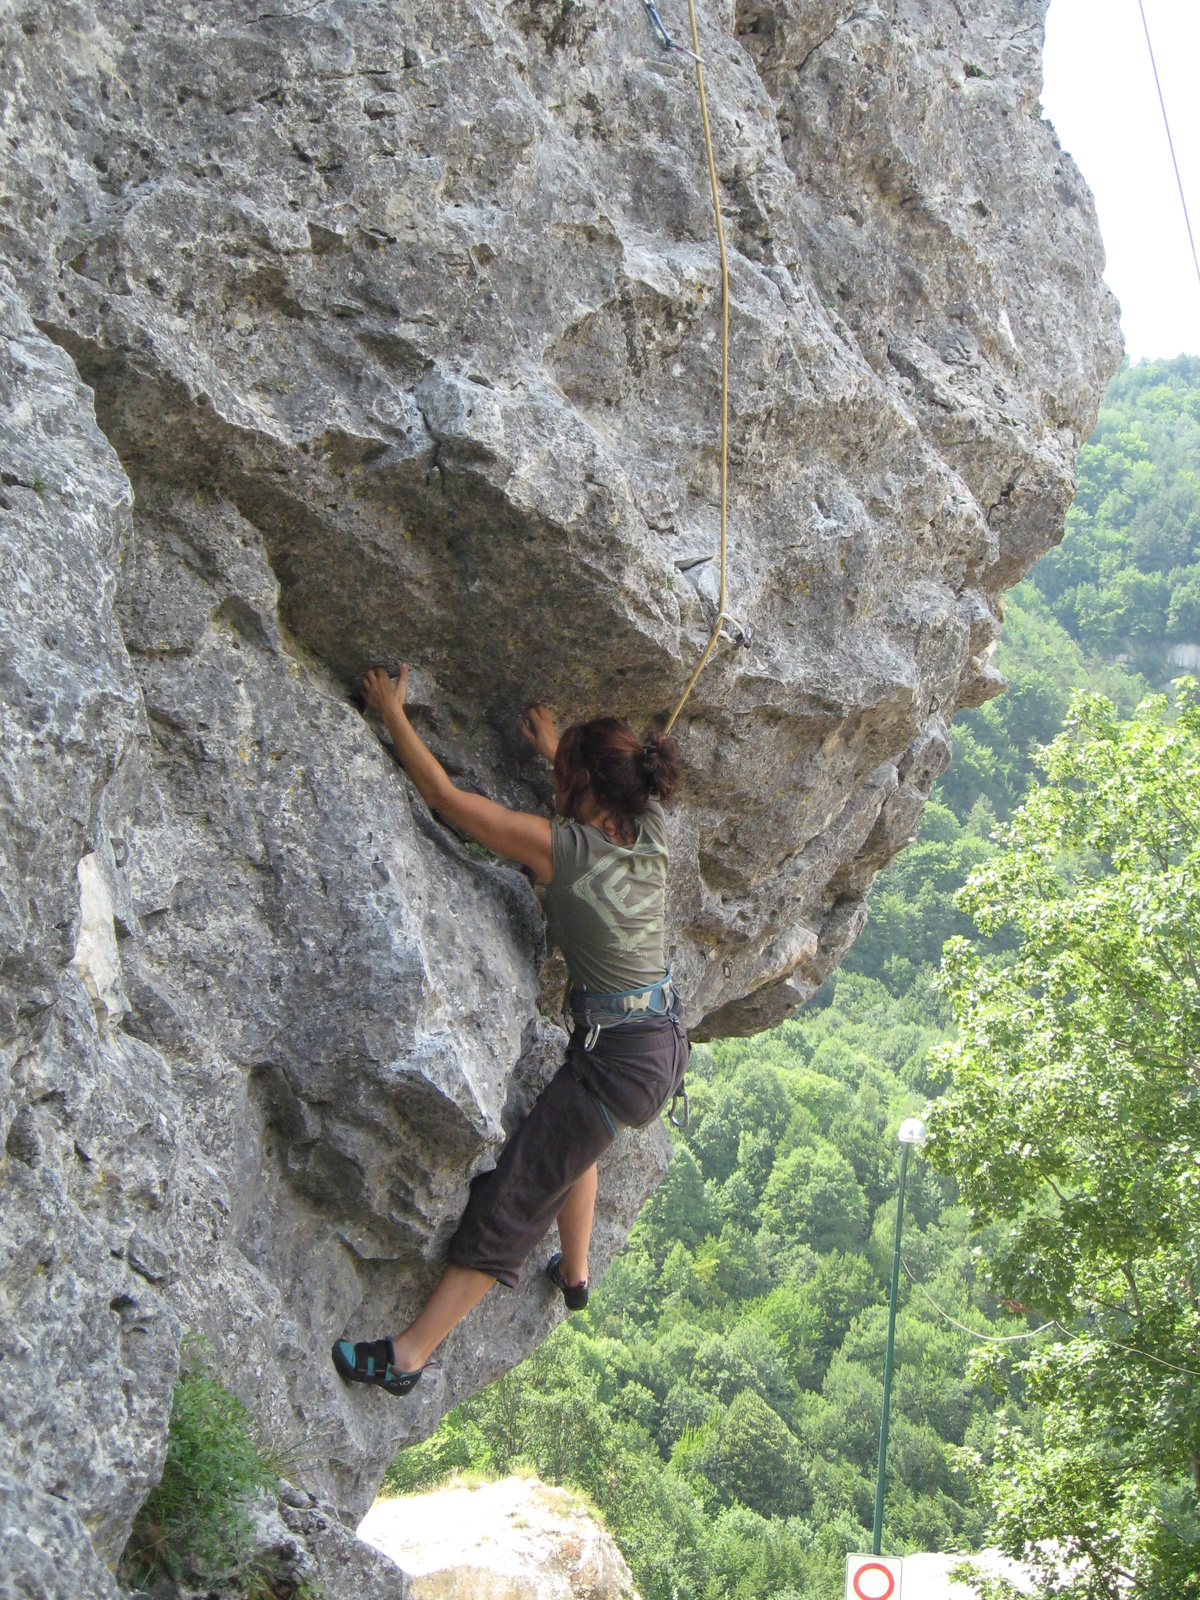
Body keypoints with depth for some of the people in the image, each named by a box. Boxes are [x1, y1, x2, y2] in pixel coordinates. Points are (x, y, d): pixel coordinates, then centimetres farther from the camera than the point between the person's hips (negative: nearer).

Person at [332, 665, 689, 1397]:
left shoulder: (561, 847, -20)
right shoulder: (650, 832, -3)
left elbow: (446, 796, -12)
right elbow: (605, 796, 25)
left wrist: (393, 713, -3)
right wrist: (556, 746, 31)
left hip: (618, 1055, -8)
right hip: (665, 1040, 8)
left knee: (513, 1195, -2)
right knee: (571, 1142, 35)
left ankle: (408, 1355, 4)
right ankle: (574, 1274, 53)